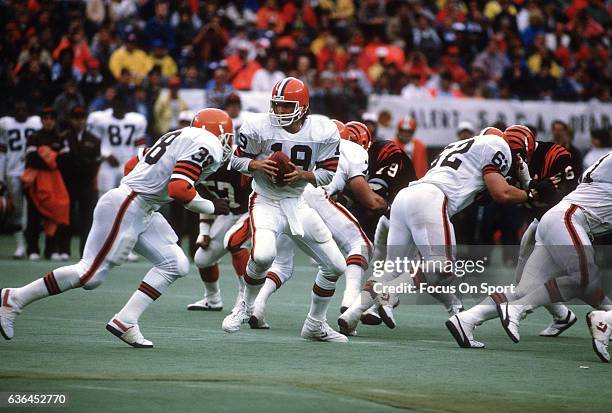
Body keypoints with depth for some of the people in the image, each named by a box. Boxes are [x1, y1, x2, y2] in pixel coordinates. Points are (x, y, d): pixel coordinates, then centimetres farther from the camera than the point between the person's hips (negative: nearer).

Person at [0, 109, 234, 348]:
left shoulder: (182, 138, 19)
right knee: (90, 275, -7)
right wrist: (211, 208, -9)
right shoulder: (207, 145, -11)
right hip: (125, 208, -11)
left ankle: (125, 322, 2)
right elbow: (178, 189, -22)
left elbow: (132, 164, 24)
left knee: (176, 265, 6)